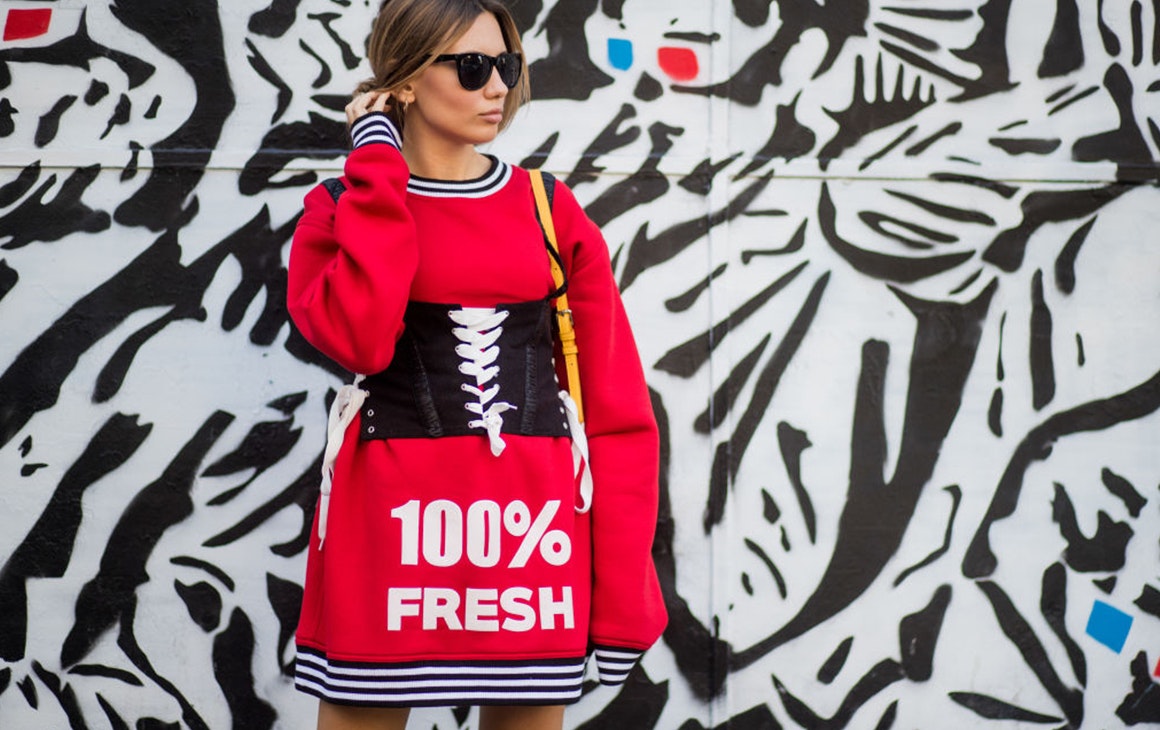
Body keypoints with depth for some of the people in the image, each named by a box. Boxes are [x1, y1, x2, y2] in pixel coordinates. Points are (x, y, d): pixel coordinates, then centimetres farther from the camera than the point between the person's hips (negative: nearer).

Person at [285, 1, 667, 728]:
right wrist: (379, 171, -7)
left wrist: (623, 583, -2)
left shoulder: (550, 210, 9)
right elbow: (359, 337, -17)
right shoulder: (346, 208, 5)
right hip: (393, 518, -1)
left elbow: (616, 406, 5)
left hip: (530, 525, 2)